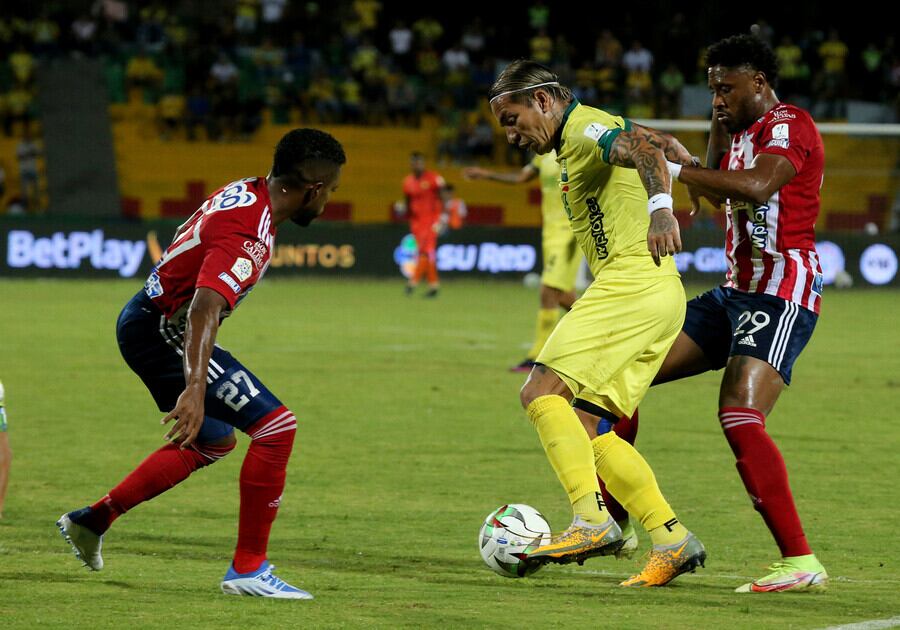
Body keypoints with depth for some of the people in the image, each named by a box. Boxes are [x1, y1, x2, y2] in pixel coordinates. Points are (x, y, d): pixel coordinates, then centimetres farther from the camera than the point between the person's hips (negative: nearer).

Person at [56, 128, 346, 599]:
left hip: (143, 321, 11)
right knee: (276, 426, -15)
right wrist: (195, 388, -49)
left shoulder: (245, 191, 3)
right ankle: (248, 569, -11)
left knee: (213, 441, 27)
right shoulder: (249, 237, -26)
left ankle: (93, 519, 30)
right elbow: (205, 309, -39)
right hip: (162, 334, -11)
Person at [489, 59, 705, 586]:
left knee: (543, 392, -16)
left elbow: (643, 146, -28)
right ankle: (673, 539, 1)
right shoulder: (581, 138, 24)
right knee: (588, 427, 7)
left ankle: (593, 521, -25)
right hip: (661, 298, 10)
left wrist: (660, 206, -43)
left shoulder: (584, 128, -7)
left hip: (633, 282, -10)